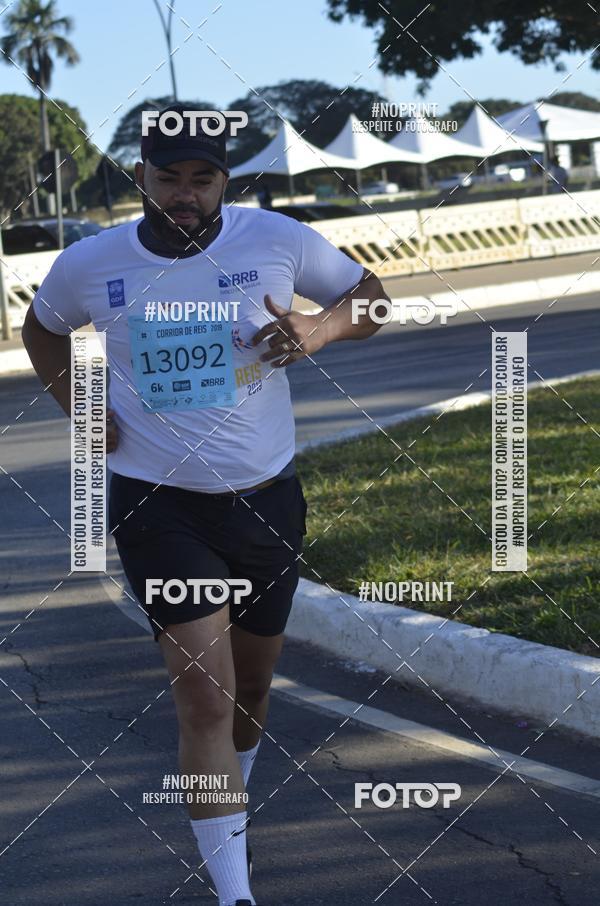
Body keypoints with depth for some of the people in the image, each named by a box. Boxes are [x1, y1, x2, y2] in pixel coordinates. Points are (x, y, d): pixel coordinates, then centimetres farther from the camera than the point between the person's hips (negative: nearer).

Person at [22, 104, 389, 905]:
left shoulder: (278, 241, -8)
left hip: (266, 500, 2)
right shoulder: (89, 266, -6)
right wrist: (77, 406, -1)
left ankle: (229, 806, 48)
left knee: (252, 682, 19)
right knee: (205, 696, -14)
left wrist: (321, 328, -17)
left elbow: (369, 295, 5)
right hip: (157, 503, -2)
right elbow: (41, 328, 16)